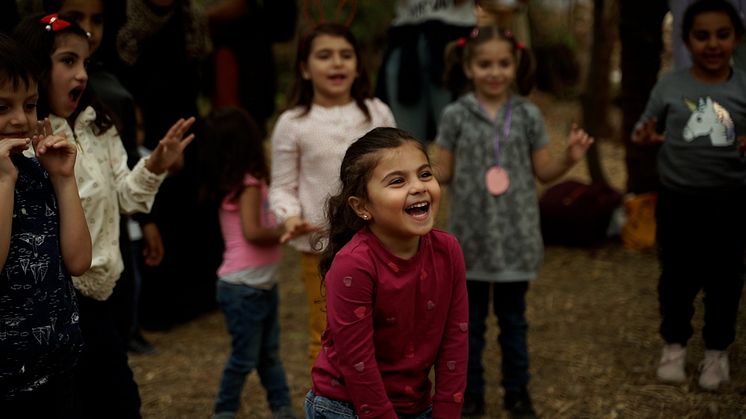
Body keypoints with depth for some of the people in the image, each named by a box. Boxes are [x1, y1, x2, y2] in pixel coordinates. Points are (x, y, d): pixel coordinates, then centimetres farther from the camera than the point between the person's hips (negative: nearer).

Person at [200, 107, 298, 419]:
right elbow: (253, 232, -24)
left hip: (262, 284, 9)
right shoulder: (249, 184, -17)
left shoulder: (239, 181, 9)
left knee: (269, 354, 16)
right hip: (244, 287, -9)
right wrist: (285, 232, -12)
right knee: (245, 357, 1)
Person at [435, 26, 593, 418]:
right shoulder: (455, 115, -5)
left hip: (515, 234, 1)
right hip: (471, 234, 0)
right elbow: (444, 172, -1)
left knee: (513, 319, 12)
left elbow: (543, 171, 4)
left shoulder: (528, 115, -2)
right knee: (470, 320, 10)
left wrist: (570, 158, -14)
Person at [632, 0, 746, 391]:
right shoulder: (670, 86, -4)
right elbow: (647, 129, 7)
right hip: (677, 198, 0)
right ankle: (674, 344, 30)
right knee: (676, 275, 12)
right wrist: (644, 136, -17)